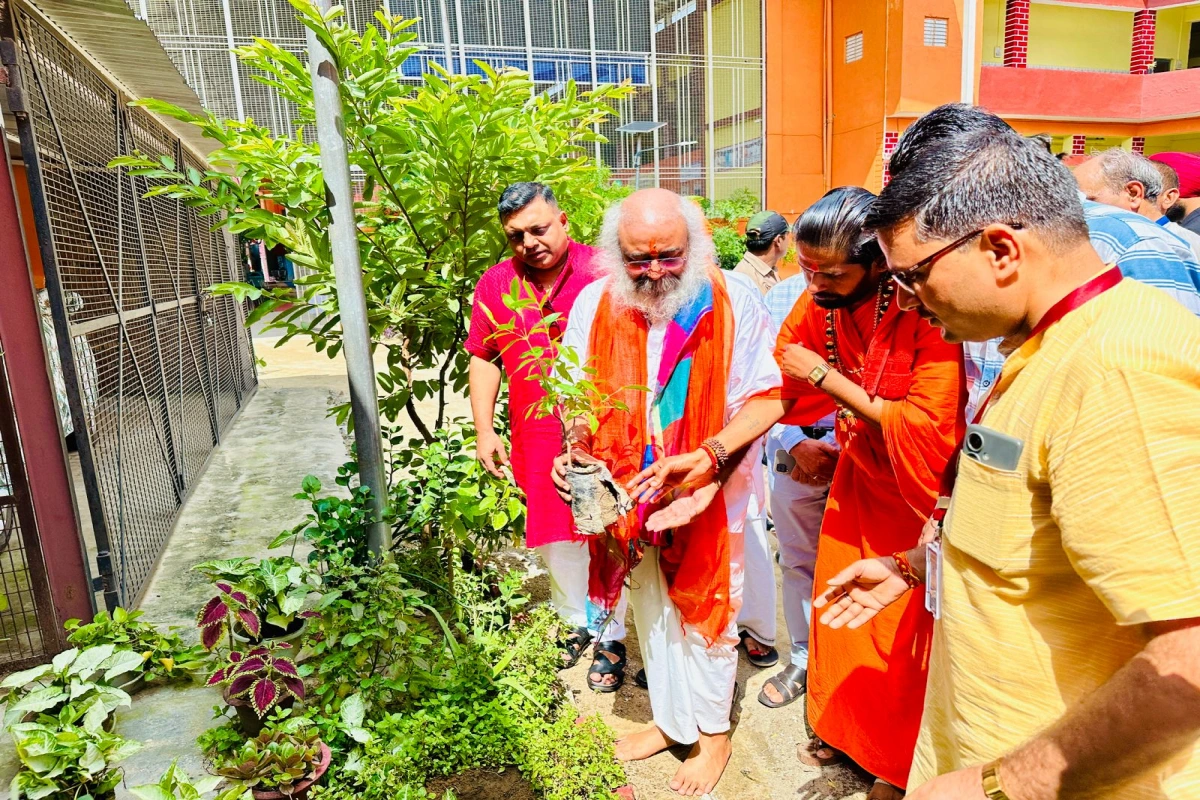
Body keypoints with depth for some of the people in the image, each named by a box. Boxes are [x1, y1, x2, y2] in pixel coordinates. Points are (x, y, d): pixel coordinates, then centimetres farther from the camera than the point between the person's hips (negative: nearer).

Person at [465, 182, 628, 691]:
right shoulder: (495, 285, 2)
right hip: (536, 441, 4)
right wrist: (485, 431, 4)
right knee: (554, 539, 18)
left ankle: (611, 639, 30)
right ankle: (576, 622, 42)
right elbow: (483, 358, 9)